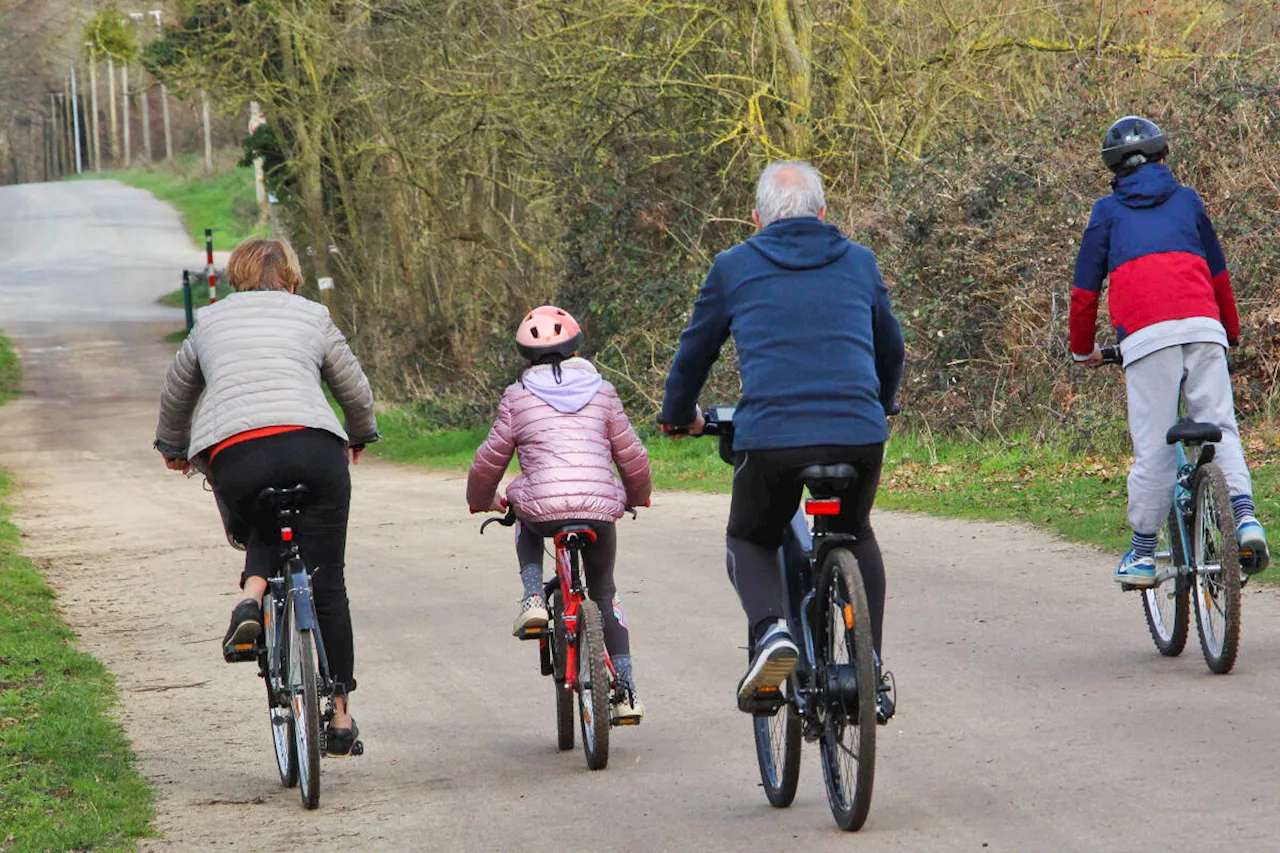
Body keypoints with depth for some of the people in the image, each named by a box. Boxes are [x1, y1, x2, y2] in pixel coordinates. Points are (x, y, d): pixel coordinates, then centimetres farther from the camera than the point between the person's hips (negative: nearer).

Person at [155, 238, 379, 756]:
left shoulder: (211, 320, 26)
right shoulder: (313, 317, 22)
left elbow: (174, 396, 38)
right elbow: (357, 392, 30)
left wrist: (172, 446, 57)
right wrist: (361, 437, 50)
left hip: (233, 454, 1)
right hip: (313, 448, -1)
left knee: (262, 536, 31)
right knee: (326, 585, 9)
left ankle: (252, 595, -2)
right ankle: (339, 715, 10)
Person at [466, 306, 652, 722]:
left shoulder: (517, 397, 10)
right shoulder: (602, 392, 15)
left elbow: (490, 460, 14)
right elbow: (633, 456, 18)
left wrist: (481, 500, 35)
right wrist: (637, 497, 39)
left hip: (543, 507, -2)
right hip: (601, 507, 2)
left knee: (527, 527, 37)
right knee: (604, 594, 22)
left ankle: (533, 598, 12)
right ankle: (626, 691, 14)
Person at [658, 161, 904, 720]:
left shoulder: (734, 267, 13)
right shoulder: (859, 264, 19)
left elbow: (694, 352, 23)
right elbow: (891, 349, 32)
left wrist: (678, 416, 43)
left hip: (769, 437, -2)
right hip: (859, 434, 2)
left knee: (749, 541, 23)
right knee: (856, 538, 30)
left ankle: (770, 628, -8)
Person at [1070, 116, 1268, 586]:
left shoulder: (1108, 210, 16)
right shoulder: (1186, 200, 22)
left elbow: (1085, 287, 15)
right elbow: (1219, 272, 29)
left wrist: (1083, 349, 28)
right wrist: (1232, 331, 43)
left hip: (1145, 333, -2)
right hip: (1202, 327, 2)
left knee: (1153, 447, 0)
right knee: (1220, 427, 6)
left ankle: (1142, 555, 5)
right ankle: (1244, 514, -16)